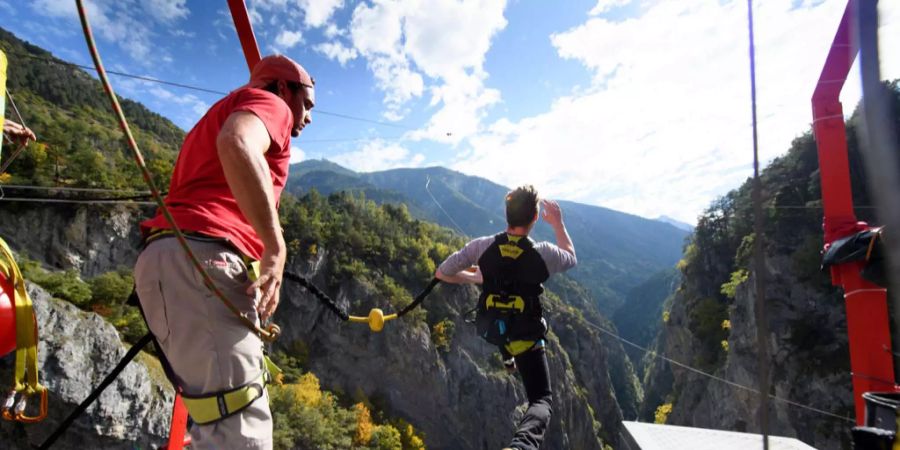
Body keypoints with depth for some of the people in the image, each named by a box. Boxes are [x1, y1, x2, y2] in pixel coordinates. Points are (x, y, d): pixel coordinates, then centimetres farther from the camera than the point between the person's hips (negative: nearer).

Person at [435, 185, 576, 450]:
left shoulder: (482, 246, -19)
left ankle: (508, 358, 60)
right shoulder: (544, 253, -21)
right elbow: (572, 258, 4)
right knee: (541, 401, 2)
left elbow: (441, 274, -9)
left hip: (488, 327, 4)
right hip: (525, 336, -3)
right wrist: (558, 223, 10)